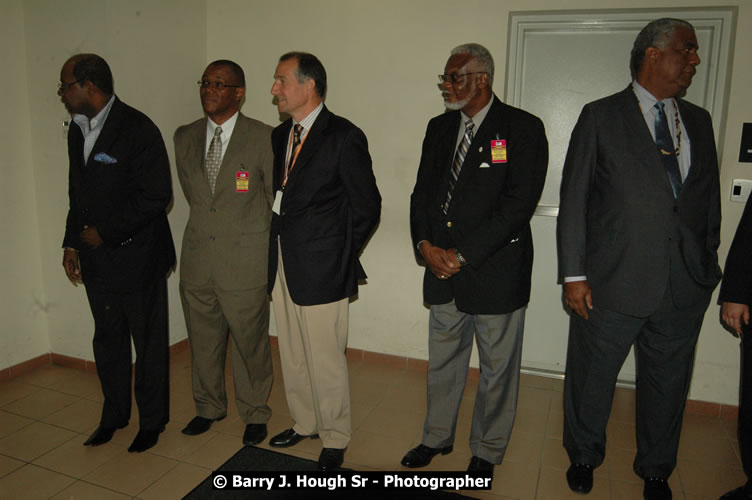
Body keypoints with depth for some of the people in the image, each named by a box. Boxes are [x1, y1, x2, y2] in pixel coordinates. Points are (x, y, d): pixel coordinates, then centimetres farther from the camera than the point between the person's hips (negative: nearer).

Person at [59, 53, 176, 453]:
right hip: (96, 259, 7)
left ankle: (152, 420, 25)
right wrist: (72, 243, 10)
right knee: (108, 340, 17)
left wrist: (105, 232, -15)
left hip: (137, 257, -7)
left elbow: (157, 195, -19)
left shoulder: (137, 129, -15)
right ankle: (114, 415, 35)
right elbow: (77, 193, 17)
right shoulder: (78, 129, 10)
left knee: (149, 342, 8)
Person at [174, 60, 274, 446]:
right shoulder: (185, 137, 8)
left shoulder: (263, 138, -6)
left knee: (250, 341, 7)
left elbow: (277, 199, 0)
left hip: (245, 261, -4)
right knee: (203, 339, 17)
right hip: (197, 260, 5)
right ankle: (208, 407, 38)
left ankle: (254, 413, 29)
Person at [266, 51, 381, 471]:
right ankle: (305, 423, 38)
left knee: (326, 360, 3)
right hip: (282, 263, 7)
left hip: (321, 268, -7)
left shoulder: (344, 137, -11)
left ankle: (335, 440, 23)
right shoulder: (280, 135, 11)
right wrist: (278, 246, 7)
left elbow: (367, 207, -10)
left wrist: (341, 256, -5)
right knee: (292, 355, 18)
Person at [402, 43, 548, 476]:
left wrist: (462, 255, -17)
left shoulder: (523, 128, -9)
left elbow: (518, 205, -16)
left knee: (497, 369, 11)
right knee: (443, 361, 18)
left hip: (495, 273, -5)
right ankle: (437, 436, 38)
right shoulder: (439, 128, 10)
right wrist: (425, 245, -7)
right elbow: (423, 192, 11)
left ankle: (487, 450, 32)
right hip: (443, 269, 5)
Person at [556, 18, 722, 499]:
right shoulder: (601, 117, -2)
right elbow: (574, 201, -6)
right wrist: (574, 275, -10)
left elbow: (710, 202, 15)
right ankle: (584, 456, 37)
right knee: (591, 378, 11)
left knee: (668, 385, 16)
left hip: (685, 286, 4)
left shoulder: (699, 122, 12)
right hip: (613, 281, -4)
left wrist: (708, 267, 10)